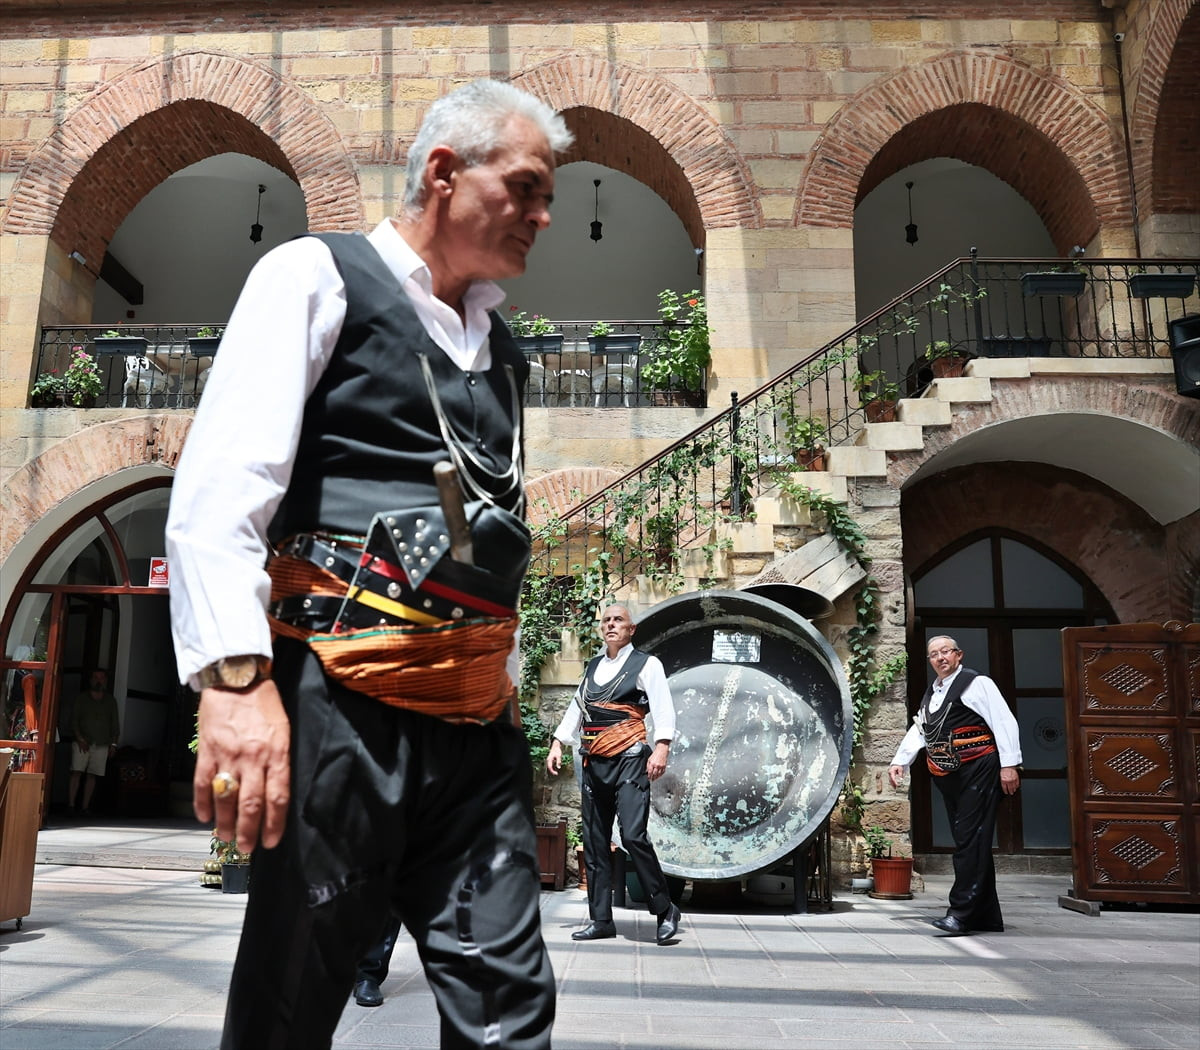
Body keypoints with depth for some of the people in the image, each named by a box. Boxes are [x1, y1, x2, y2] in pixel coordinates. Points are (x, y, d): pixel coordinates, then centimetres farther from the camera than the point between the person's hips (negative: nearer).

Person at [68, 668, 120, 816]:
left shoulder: (111, 700, 13)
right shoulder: (81, 698, 8)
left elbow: (115, 723, 12)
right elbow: (74, 719, 2)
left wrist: (113, 743, 5)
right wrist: (80, 738, -9)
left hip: (102, 744, 2)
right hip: (82, 742, -2)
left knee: (92, 775, 0)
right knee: (76, 772, -10)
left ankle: (85, 806, 4)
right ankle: (71, 805, -6)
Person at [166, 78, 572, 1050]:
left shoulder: (501, 350, 21)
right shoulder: (319, 277, 3)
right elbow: (219, 489, -9)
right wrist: (237, 678, -20)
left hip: (475, 717, 6)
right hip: (345, 702, -6)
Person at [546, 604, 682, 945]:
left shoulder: (646, 664, 1)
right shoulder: (592, 667, 18)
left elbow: (663, 708, -8)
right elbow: (576, 708, 21)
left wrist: (661, 748, -21)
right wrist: (557, 743, 12)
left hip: (628, 758, -6)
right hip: (594, 762, 6)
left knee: (633, 835, -16)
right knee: (595, 841, 6)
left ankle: (665, 910, 0)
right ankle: (601, 920, 15)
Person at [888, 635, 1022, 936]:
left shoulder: (976, 683, -4)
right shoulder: (931, 694, 20)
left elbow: (1004, 722, -10)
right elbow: (917, 730, 20)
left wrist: (1009, 764, -16)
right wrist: (900, 762, 9)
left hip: (977, 772, -8)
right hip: (948, 778, 8)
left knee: (970, 842, -11)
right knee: (969, 843, 10)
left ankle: (960, 913, -14)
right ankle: (986, 918, 16)